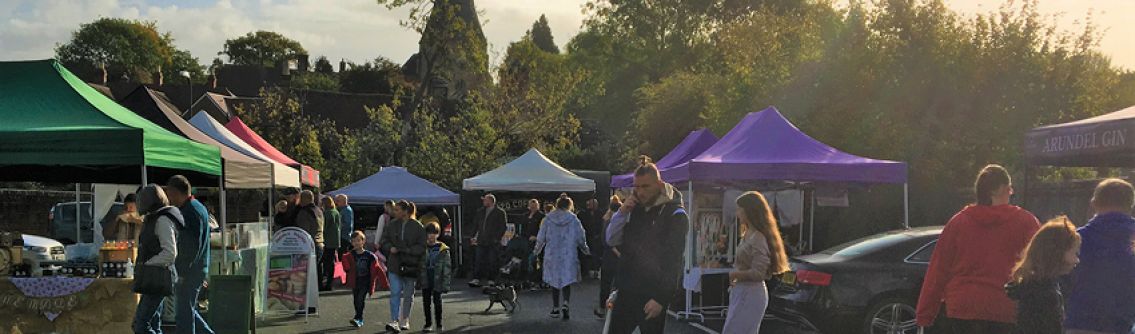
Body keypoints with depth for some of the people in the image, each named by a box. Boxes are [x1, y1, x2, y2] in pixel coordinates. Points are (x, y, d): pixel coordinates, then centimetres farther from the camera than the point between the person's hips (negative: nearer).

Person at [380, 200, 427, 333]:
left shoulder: (417, 227, -7)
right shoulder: (392, 225, 3)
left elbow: (422, 247, -8)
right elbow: (384, 241, 12)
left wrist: (406, 250, -19)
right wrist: (390, 248, -9)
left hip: (411, 265, -1)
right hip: (395, 265, 1)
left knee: (408, 295, 11)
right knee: (395, 293, -9)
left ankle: (405, 321, 25)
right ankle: (394, 322, -12)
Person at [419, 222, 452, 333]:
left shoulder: (443, 249, -3)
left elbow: (447, 267, -2)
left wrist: (446, 284, -7)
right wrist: (418, 280, 5)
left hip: (437, 281, -2)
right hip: (425, 281, 2)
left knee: (437, 301, 2)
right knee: (426, 302, 7)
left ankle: (439, 323, 14)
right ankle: (428, 324, 18)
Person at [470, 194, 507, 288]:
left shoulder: (500, 212, -2)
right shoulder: (480, 212, 16)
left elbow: (503, 227, -5)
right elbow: (477, 226, 21)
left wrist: (497, 238, -13)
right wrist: (475, 237, 10)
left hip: (493, 242, -5)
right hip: (482, 241, 5)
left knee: (492, 262, 0)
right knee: (479, 261, -1)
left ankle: (491, 280, 6)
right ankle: (476, 280, -2)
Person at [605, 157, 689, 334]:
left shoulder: (675, 215, -10)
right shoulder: (636, 209, 11)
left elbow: (673, 261, -15)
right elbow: (611, 241, 10)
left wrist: (661, 298, -21)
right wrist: (621, 213, -6)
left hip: (653, 297, -6)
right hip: (626, 293, 6)